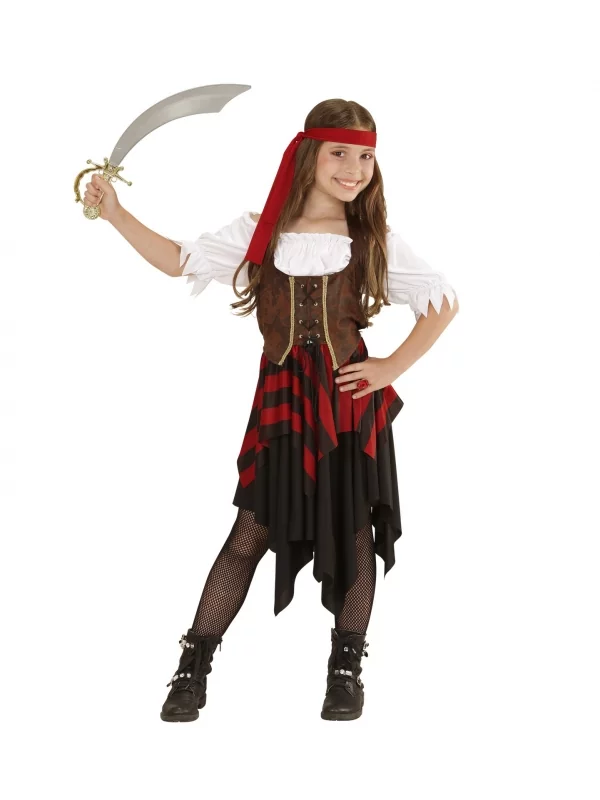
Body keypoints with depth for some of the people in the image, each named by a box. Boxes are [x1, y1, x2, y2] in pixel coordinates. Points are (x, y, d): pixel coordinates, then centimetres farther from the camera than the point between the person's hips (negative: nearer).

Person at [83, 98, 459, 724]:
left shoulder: (374, 241, 0)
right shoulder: (260, 231, 3)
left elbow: (444, 302, 4)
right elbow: (180, 260, 4)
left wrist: (392, 368, -3)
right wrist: (116, 214, -6)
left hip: (351, 401, 0)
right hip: (281, 402, 0)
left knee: (352, 534, 7)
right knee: (250, 532, 2)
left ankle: (346, 669, 23)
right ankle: (193, 667, 12)